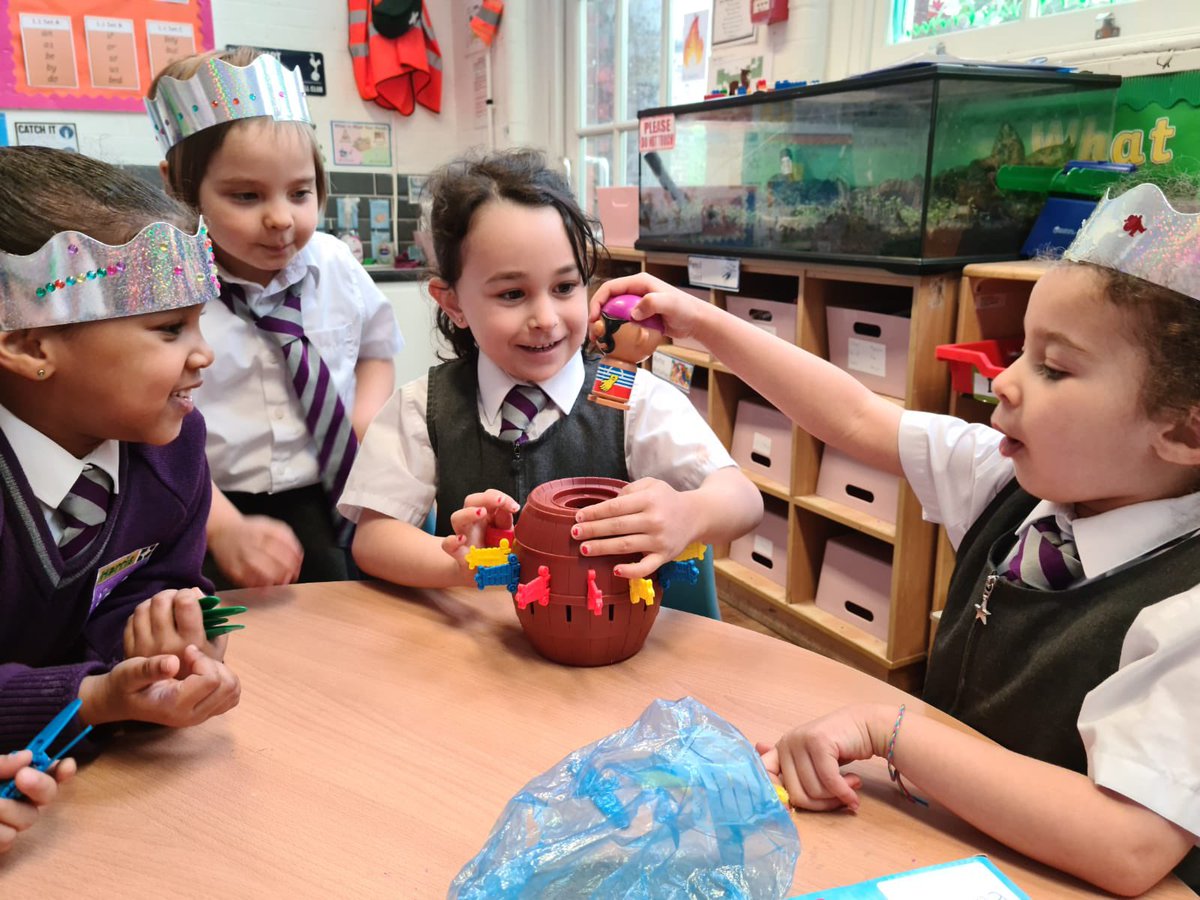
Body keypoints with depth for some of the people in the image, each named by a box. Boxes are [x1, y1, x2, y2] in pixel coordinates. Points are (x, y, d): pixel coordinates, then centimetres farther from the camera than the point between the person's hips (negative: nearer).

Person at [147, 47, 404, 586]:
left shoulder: (334, 264, 1)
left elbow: (378, 349, 19)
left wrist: (366, 426, 0)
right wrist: (226, 530, -24)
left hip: (342, 497, 4)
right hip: (228, 506, -3)